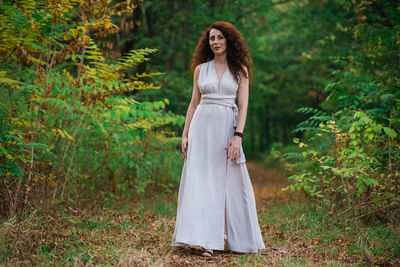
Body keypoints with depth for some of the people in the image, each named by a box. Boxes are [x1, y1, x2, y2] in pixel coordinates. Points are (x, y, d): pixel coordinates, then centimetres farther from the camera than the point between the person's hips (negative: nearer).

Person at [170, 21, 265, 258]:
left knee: (231, 182, 3)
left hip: (228, 127, -1)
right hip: (202, 126, 2)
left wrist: (238, 136, -13)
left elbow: (243, 105, -2)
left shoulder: (240, 69, 4)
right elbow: (194, 103, 11)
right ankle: (206, 240, -2)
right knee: (201, 181, -3)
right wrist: (185, 134, 5)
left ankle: (239, 238, 16)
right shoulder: (201, 68, 9)